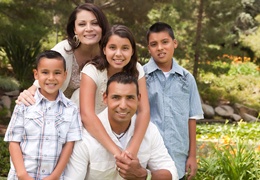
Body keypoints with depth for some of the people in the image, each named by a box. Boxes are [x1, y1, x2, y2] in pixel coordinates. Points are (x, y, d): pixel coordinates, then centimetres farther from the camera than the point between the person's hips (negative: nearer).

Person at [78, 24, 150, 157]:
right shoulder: (92, 71, -21)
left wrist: (132, 150, -34)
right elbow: (87, 115, -33)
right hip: (93, 134, -2)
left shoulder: (137, 70, -10)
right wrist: (117, 152, -42)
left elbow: (144, 111, -19)